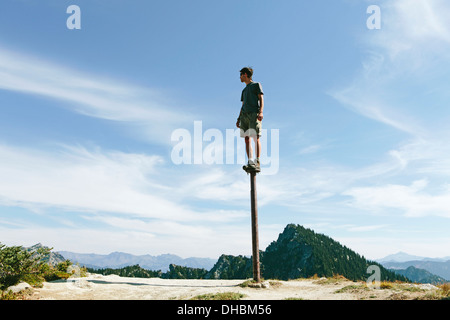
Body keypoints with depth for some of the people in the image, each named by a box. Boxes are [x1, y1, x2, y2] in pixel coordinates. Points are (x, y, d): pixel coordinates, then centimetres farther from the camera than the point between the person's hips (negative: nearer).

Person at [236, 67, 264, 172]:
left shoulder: (256, 85, 13)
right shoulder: (244, 90, 30)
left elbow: (261, 99, 1)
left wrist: (261, 112, -15)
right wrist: (238, 118, 16)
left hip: (254, 114, -6)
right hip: (244, 115, 6)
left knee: (256, 138, -16)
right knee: (247, 139, -6)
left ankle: (257, 163, -21)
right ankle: (250, 162, -10)